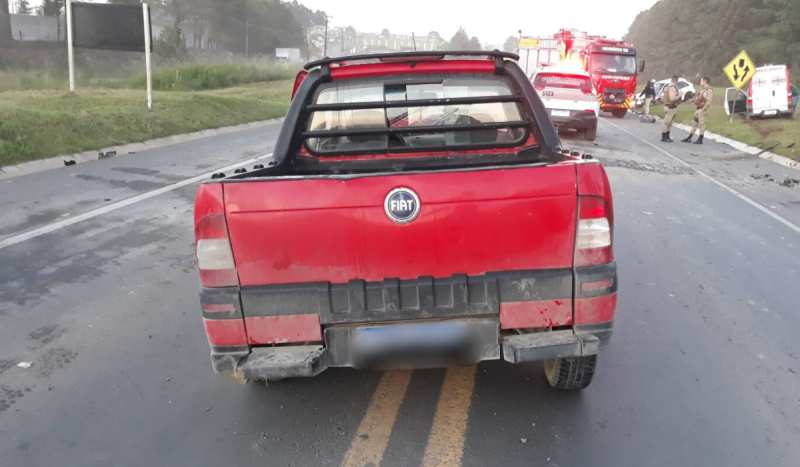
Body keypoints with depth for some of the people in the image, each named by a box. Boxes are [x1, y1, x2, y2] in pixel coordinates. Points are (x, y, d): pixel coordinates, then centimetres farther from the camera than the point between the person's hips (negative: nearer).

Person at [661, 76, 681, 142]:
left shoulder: (668, 87, 13)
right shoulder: (672, 88, -19)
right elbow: (672, 98, -29)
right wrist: (679, 96, -15)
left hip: (669, 106, 11)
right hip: (671, 107, -11)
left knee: (669, 123, 15)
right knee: (667, 122, -5)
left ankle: (667, 137, 21)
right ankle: (664, 138, -2)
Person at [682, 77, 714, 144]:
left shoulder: (709, 90, -15)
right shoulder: (704, 90, 17)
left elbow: (708, 101, -22)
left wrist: (703, 110, -24)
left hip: (702, 109, -10)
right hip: (698, 109, 10)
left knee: (701, 124, -4)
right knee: (695, 124, 12)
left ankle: (700, 140, 1)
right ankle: (689, 138, 17)